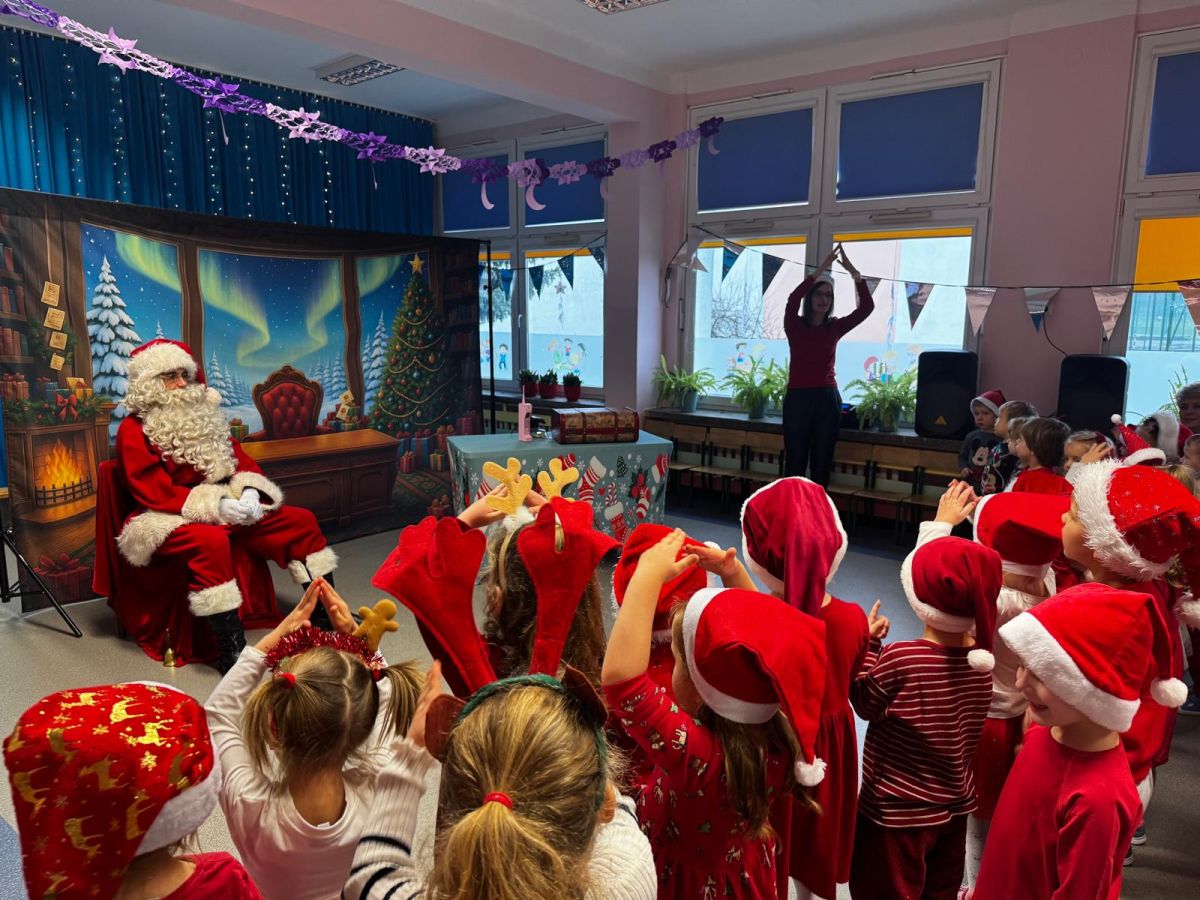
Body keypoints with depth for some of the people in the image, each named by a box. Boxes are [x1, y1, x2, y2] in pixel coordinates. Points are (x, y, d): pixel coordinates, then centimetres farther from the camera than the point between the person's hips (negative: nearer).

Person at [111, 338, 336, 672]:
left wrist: (249, 493, -12)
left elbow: (238, 458, 11)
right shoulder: (134, 429, -6)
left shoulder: (202, 415, 13)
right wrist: (215, 505, -26)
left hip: (224, 508, 7)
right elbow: (156, 493, -16)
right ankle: (231, 651, -37)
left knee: (301, 521, -3)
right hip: (168, 520, -7)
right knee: (211, 541, -40)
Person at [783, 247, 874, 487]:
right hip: (798, 398, -2)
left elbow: (867, 307, -2)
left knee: (822, 464, 6)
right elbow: (792, 299, -17)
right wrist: (820, 269, -20)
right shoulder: (795, 326, 3)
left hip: (828, 399, 2)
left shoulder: (835, 327, 9)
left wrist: (853, 271, -10)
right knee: (795, 462, -1)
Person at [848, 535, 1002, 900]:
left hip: (896, 812, -5)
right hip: (955, 806, 5)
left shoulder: (899, 658, -27)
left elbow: (866, 705, -12)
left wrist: (868, 646, -7)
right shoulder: (982, 658, -12)